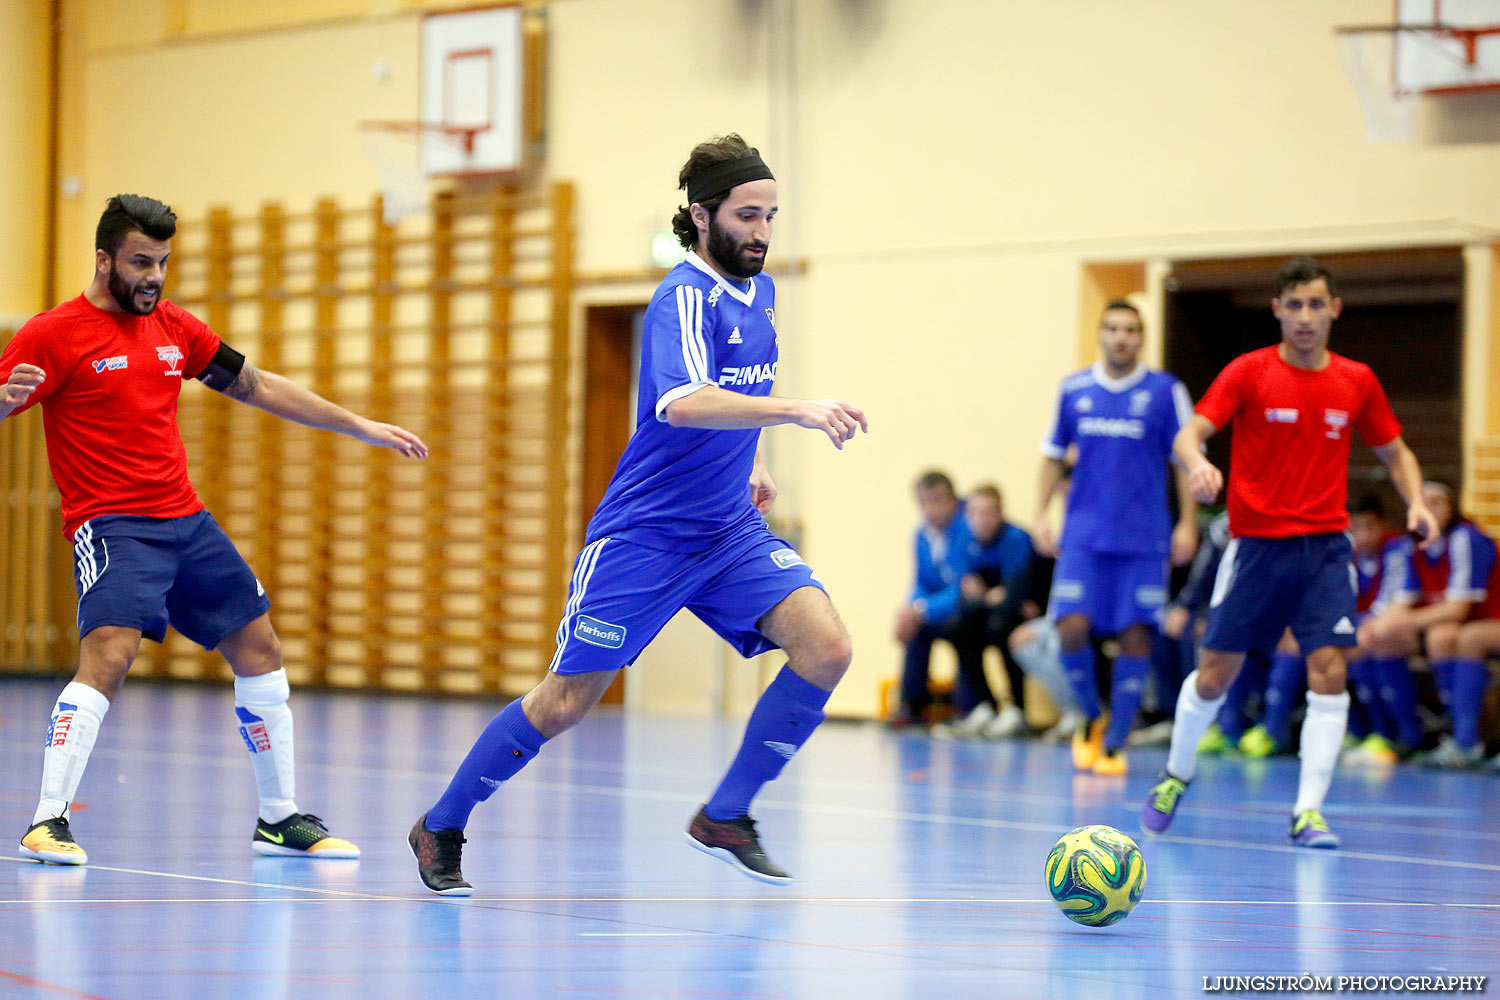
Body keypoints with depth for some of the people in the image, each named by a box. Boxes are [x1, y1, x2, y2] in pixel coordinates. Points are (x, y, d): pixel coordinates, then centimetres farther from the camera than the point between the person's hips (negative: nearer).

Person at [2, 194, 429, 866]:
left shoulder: (174, 326, 11)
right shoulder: (54, 335, -7)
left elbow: (258, 386, 19)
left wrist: (359, 427, 20)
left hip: (186, 521, 7)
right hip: (112, 525, -7)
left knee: (259, 651, 11)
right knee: (109, 653, -27)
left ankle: (279, 818, 24)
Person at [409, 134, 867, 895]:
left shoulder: (758, 291, 8)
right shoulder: (685, 296, -18)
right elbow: (682, 404, -38)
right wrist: (798, 411, -45)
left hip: (731, 532, 7)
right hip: (643, 536, -7)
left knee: (826, 648, -13)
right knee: (566, 702, -1)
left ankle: (725, 818, -1)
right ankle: (440, 826, 20)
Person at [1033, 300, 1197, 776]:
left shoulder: (1166, 392, -1)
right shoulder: (1074, 390, 6)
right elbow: (1054, 455, 14)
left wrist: (1187, 523, -6)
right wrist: (1040, 515, 7)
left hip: (1144, 537, -1)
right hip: (1083, 535, 1)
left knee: (1135, 635, -2)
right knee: (1072, 627, -11)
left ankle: (1115, 743, 7)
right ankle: (1091, 718, 13)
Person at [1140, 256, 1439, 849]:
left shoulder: (1357, 382, 5)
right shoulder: (1249, 373, -4)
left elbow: (1395, 452, 17)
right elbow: (1191, 433, -13)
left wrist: (1416, 504, -2)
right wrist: (1197, 464, -37)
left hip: (1325, 548, 2)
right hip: (1256, 544, -2)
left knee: (1329, 672, -12)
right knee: (1215, 673, 3)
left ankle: (1308, 812, -8)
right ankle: (1176, 776, 29)